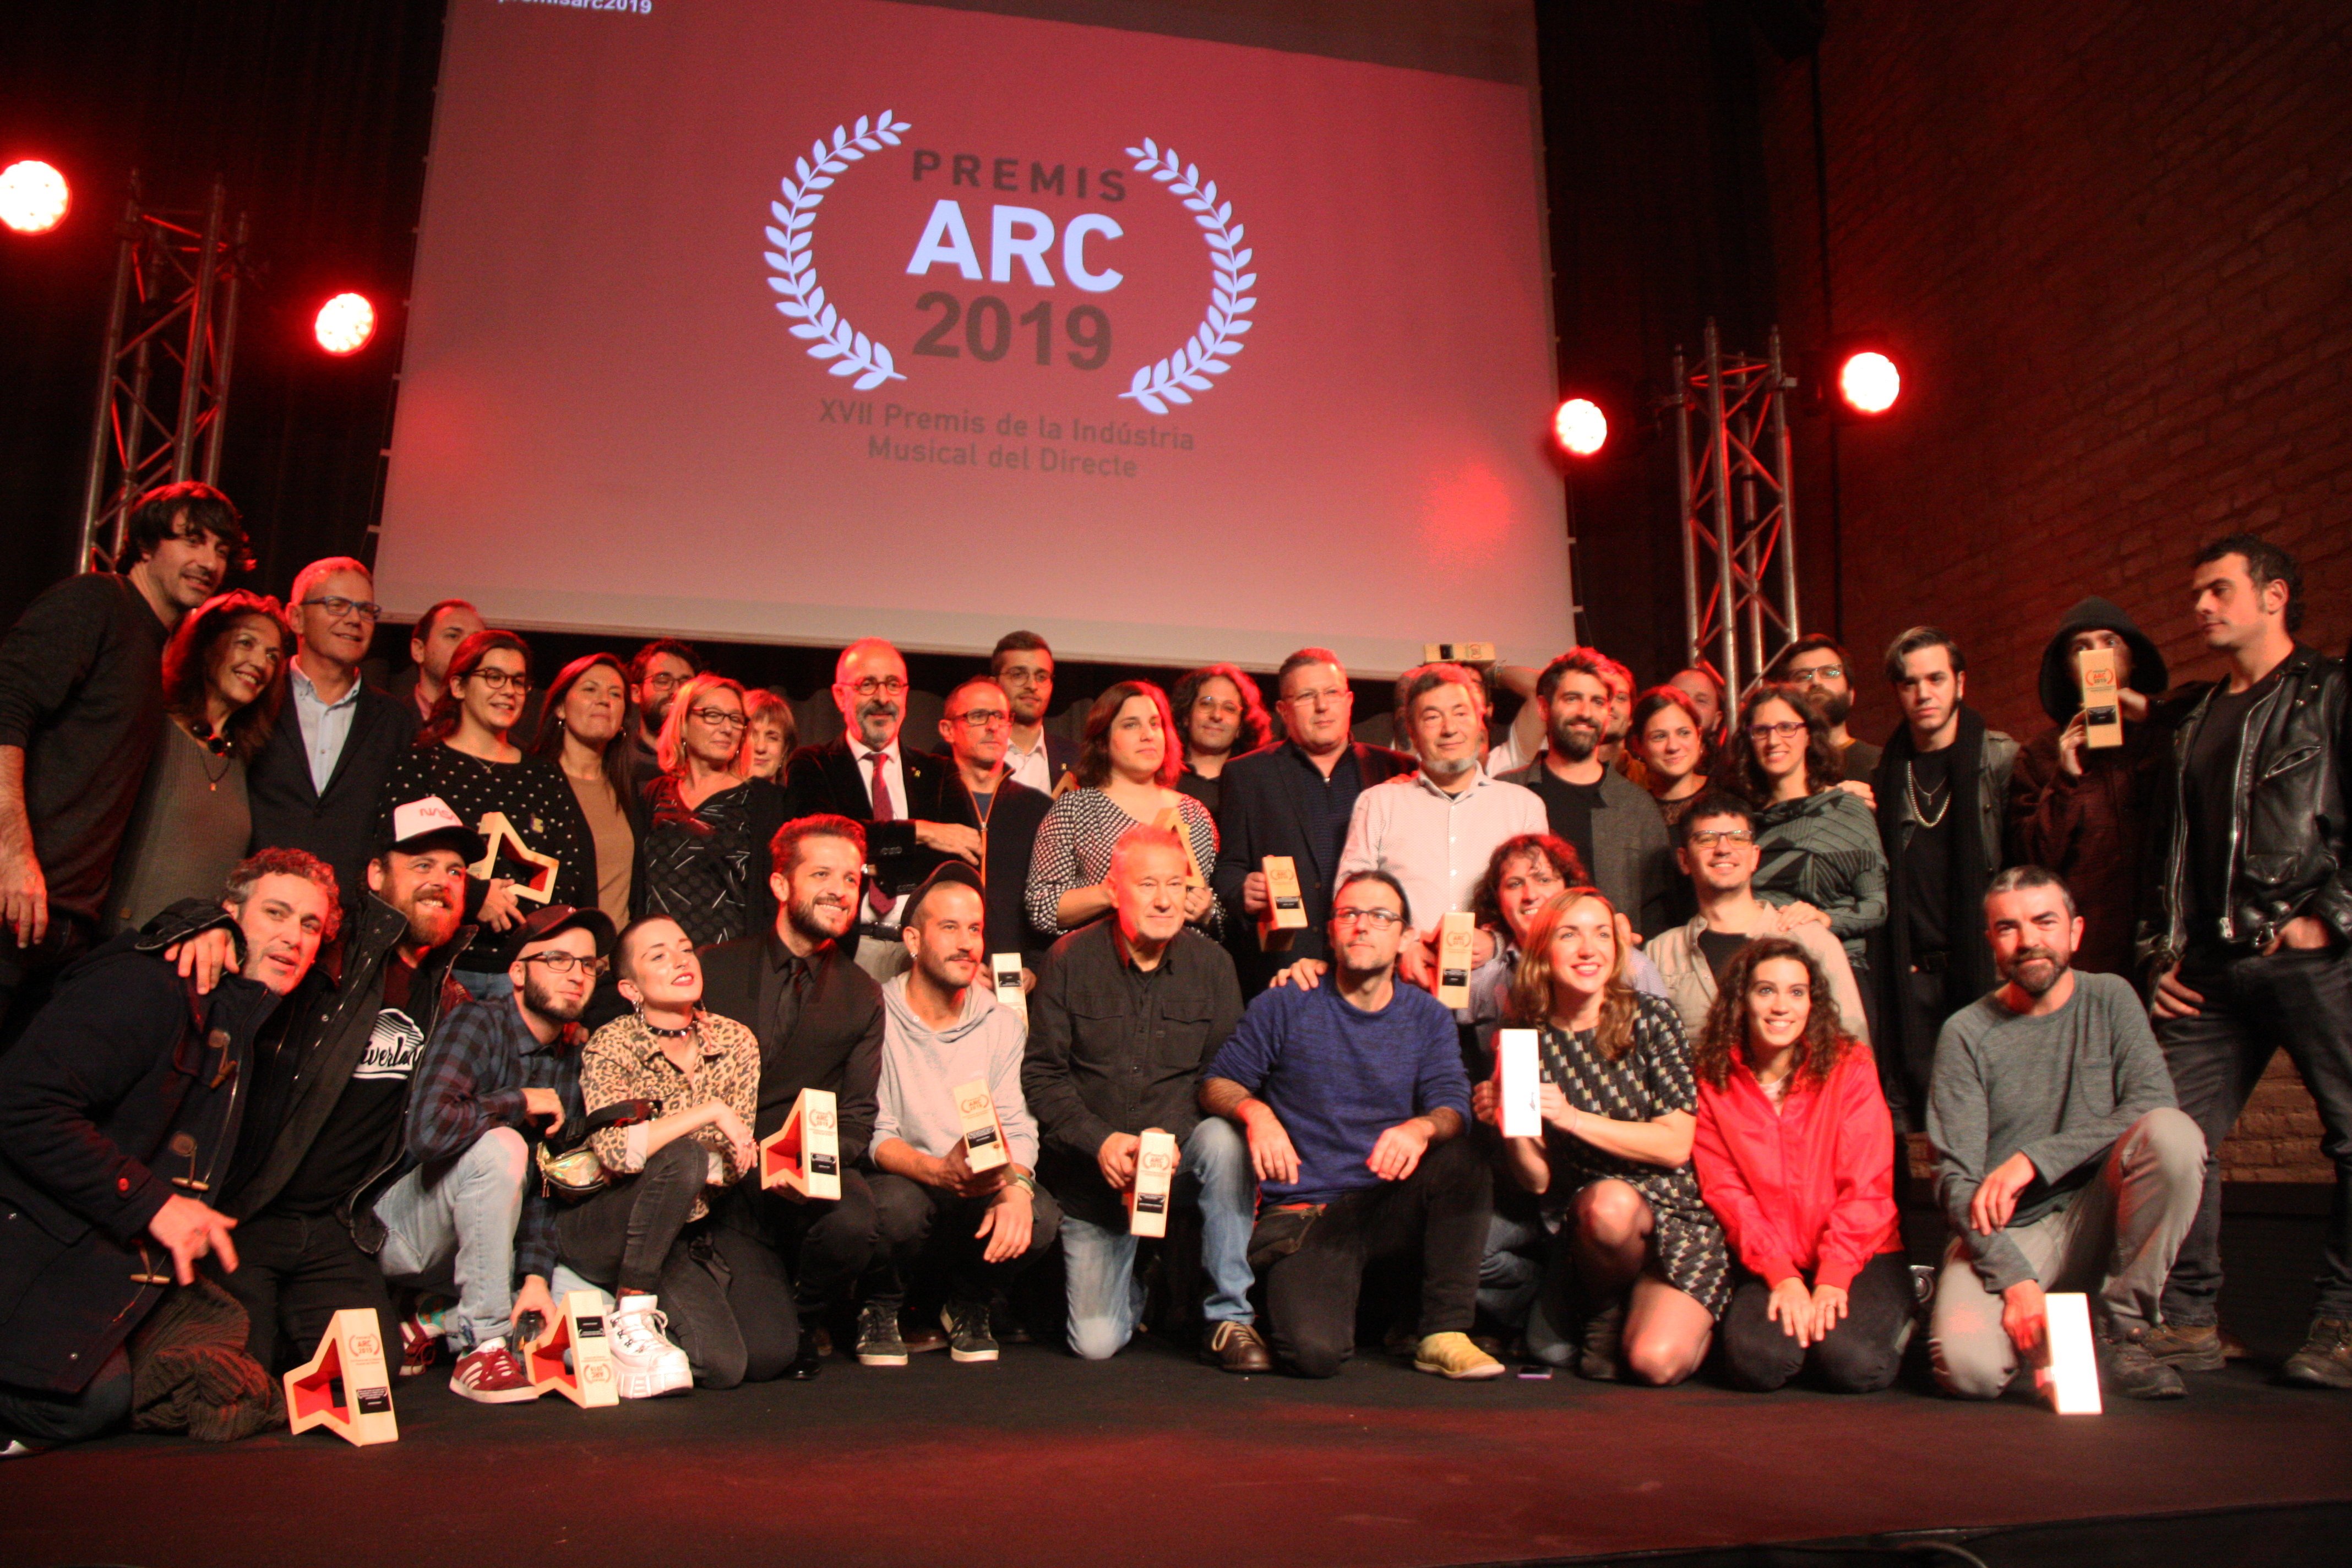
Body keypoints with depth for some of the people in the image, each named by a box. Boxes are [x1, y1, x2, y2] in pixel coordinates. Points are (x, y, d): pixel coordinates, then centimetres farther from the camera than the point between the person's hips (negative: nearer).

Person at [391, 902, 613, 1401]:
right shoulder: (476, 1023, -15)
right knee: (501, 1147, -32)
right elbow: (428, 1131, -33)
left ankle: (435, 1325, 8)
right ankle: (482, 1346, -23)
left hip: (483, 1239, 7)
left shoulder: (575, 1061, 4)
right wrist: (522, 1103, -20)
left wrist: (535, 1274, -14)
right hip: (401, 1229, -6)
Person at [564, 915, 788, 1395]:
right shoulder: (611, 1046, -12)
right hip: (613, 1227, -6)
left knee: (774, 1352, -11)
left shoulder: (735, 1041, 1)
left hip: (700, 1222, 6)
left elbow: (737, 1164, -1)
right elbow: (617, 1150, -30)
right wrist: (711, 1112, -27)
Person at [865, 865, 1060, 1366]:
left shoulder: (1001, 1023, 7)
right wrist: (939, 1172, -32)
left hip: (978, 1193, 3)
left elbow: (1016, 1126, -1)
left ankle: (967, 1304, 7)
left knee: (1041, 1216, -27)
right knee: (898, 1205, -37)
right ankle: (880, 1310, 0)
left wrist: (1016, 1186, -23)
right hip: (902, 1180, -3)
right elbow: (873, 1135, -13)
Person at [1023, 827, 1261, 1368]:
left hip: (1179, 1152, 1)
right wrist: (1101, 1141, -19)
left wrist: (1170, 1137, -21)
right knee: (1096, 1343, -6)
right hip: (1091, 1171, 0)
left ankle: (1230, 1317, -18)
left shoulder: (1211, 964, -1)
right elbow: (1041, 1073, -4)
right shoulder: (1073, 959, -4)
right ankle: (1132, 1284, 31)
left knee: (1222, 1139, -34)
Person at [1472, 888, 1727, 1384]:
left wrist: (1573, 1118, -17)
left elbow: (1675, 1145, -8)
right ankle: (1607, 1312, -3)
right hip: (1583, 1226, 1)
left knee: (1655, 1361, -25)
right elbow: (1537, 1180, 1)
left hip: (1675, 1213, -1)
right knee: (1607, 1201, -35)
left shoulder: (1650, 1020, -4)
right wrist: (1508, 1126, -21)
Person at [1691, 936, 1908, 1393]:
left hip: (1860, 1253, 0)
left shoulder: (1850, 1066, -3)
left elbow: (1866, 1186, -7)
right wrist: (1782, 1277, -16)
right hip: (1767, 1264, 1)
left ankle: (1898, 1316, 8)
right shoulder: (1713, 1081, 0)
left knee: (1853, 1363, -26)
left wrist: (1833, 1279, -18)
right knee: (1757, 1362, -27)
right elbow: (1725, 1190, -4)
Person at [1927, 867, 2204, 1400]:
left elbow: (2154, 1103, -14)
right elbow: (1956, 1178, -9)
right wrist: (2015, 1280, -23)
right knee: (1969, 1367, -29)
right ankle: (2051, 1331, 9)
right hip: (2005, 1234, -2)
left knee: (2174, 1133, -27)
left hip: (2095, 1216, 2)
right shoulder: (1966, 1034, -4)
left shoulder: (2111, 1000, 3)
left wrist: (2034, 1159, -22)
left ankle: (2121, 1331, -10)